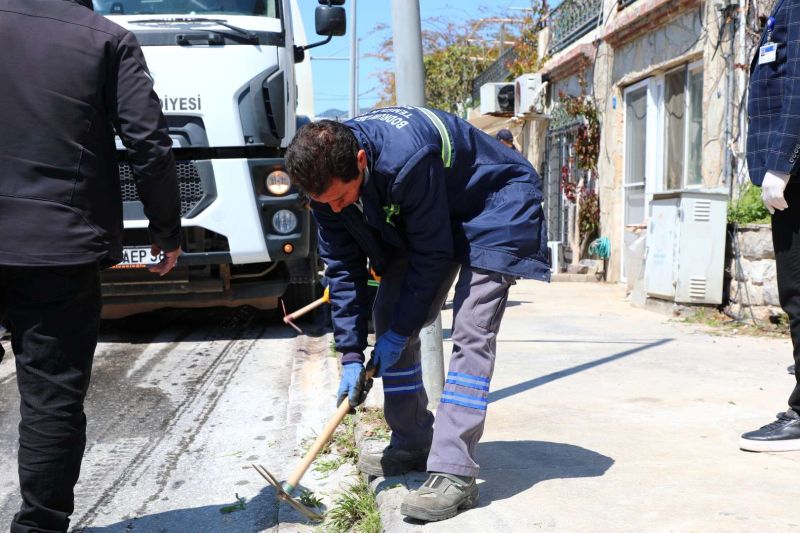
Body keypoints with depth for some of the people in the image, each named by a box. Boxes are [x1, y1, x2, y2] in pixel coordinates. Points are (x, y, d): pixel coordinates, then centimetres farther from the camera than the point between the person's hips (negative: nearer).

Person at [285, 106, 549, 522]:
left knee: (471, 333, -20)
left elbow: (432, 254, -28)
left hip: (497, 207, -7)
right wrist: (351, 354, -11)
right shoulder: (326, 176, -18)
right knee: (387, 317, 4)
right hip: (417, 222, 8)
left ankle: (454, 474, -20)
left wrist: (399, 331, -18)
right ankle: (412, 446, 17)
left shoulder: (405, 159, -40)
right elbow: (342, 267, -10)